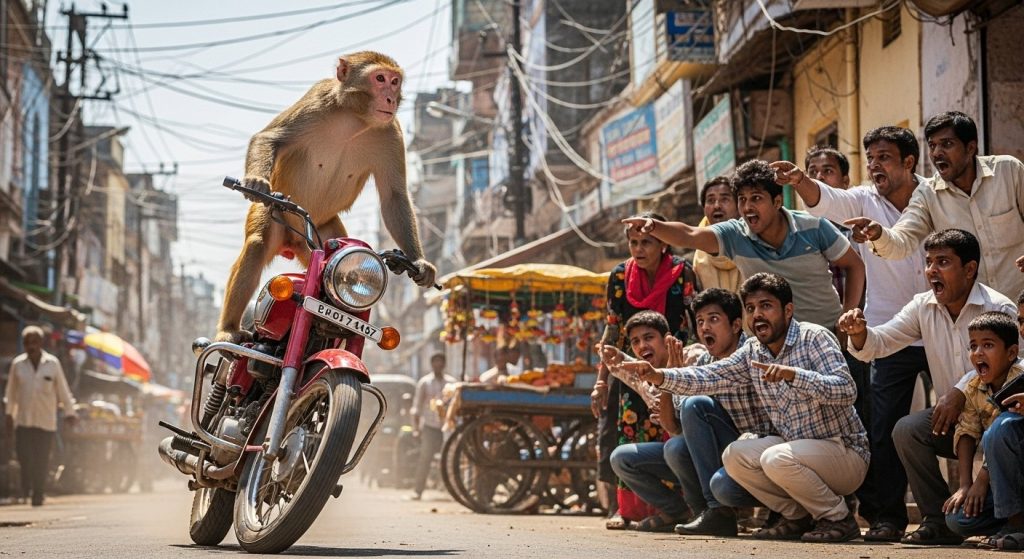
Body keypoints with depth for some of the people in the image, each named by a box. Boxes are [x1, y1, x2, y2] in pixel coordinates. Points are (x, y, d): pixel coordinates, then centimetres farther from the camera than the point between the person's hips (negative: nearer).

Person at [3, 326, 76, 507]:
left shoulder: (53, 363, 0)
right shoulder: (17, 364, 3)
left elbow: (63, 389, 5)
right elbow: (11, 391, 13)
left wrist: (69, 412, 7)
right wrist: (9, 413, 16)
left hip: (46, 421, -1)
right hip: (23, 420, 1)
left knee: (42, 459, -1)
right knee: (24, 455, -9)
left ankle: (38, 494, 11)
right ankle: (26, 489, 13)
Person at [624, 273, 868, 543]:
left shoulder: (815, 338, -15)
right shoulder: (752, 352, 5)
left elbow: (846, 390, -27)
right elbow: (708, 376, -3)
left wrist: (792, 374, -39)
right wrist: (658, 376, -18)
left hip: (845, 451, -7)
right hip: (795, 445, 7)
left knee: (776, 459, -30)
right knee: (734, 455, -7)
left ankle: (838, 518, -9)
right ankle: (798, 517, 5)